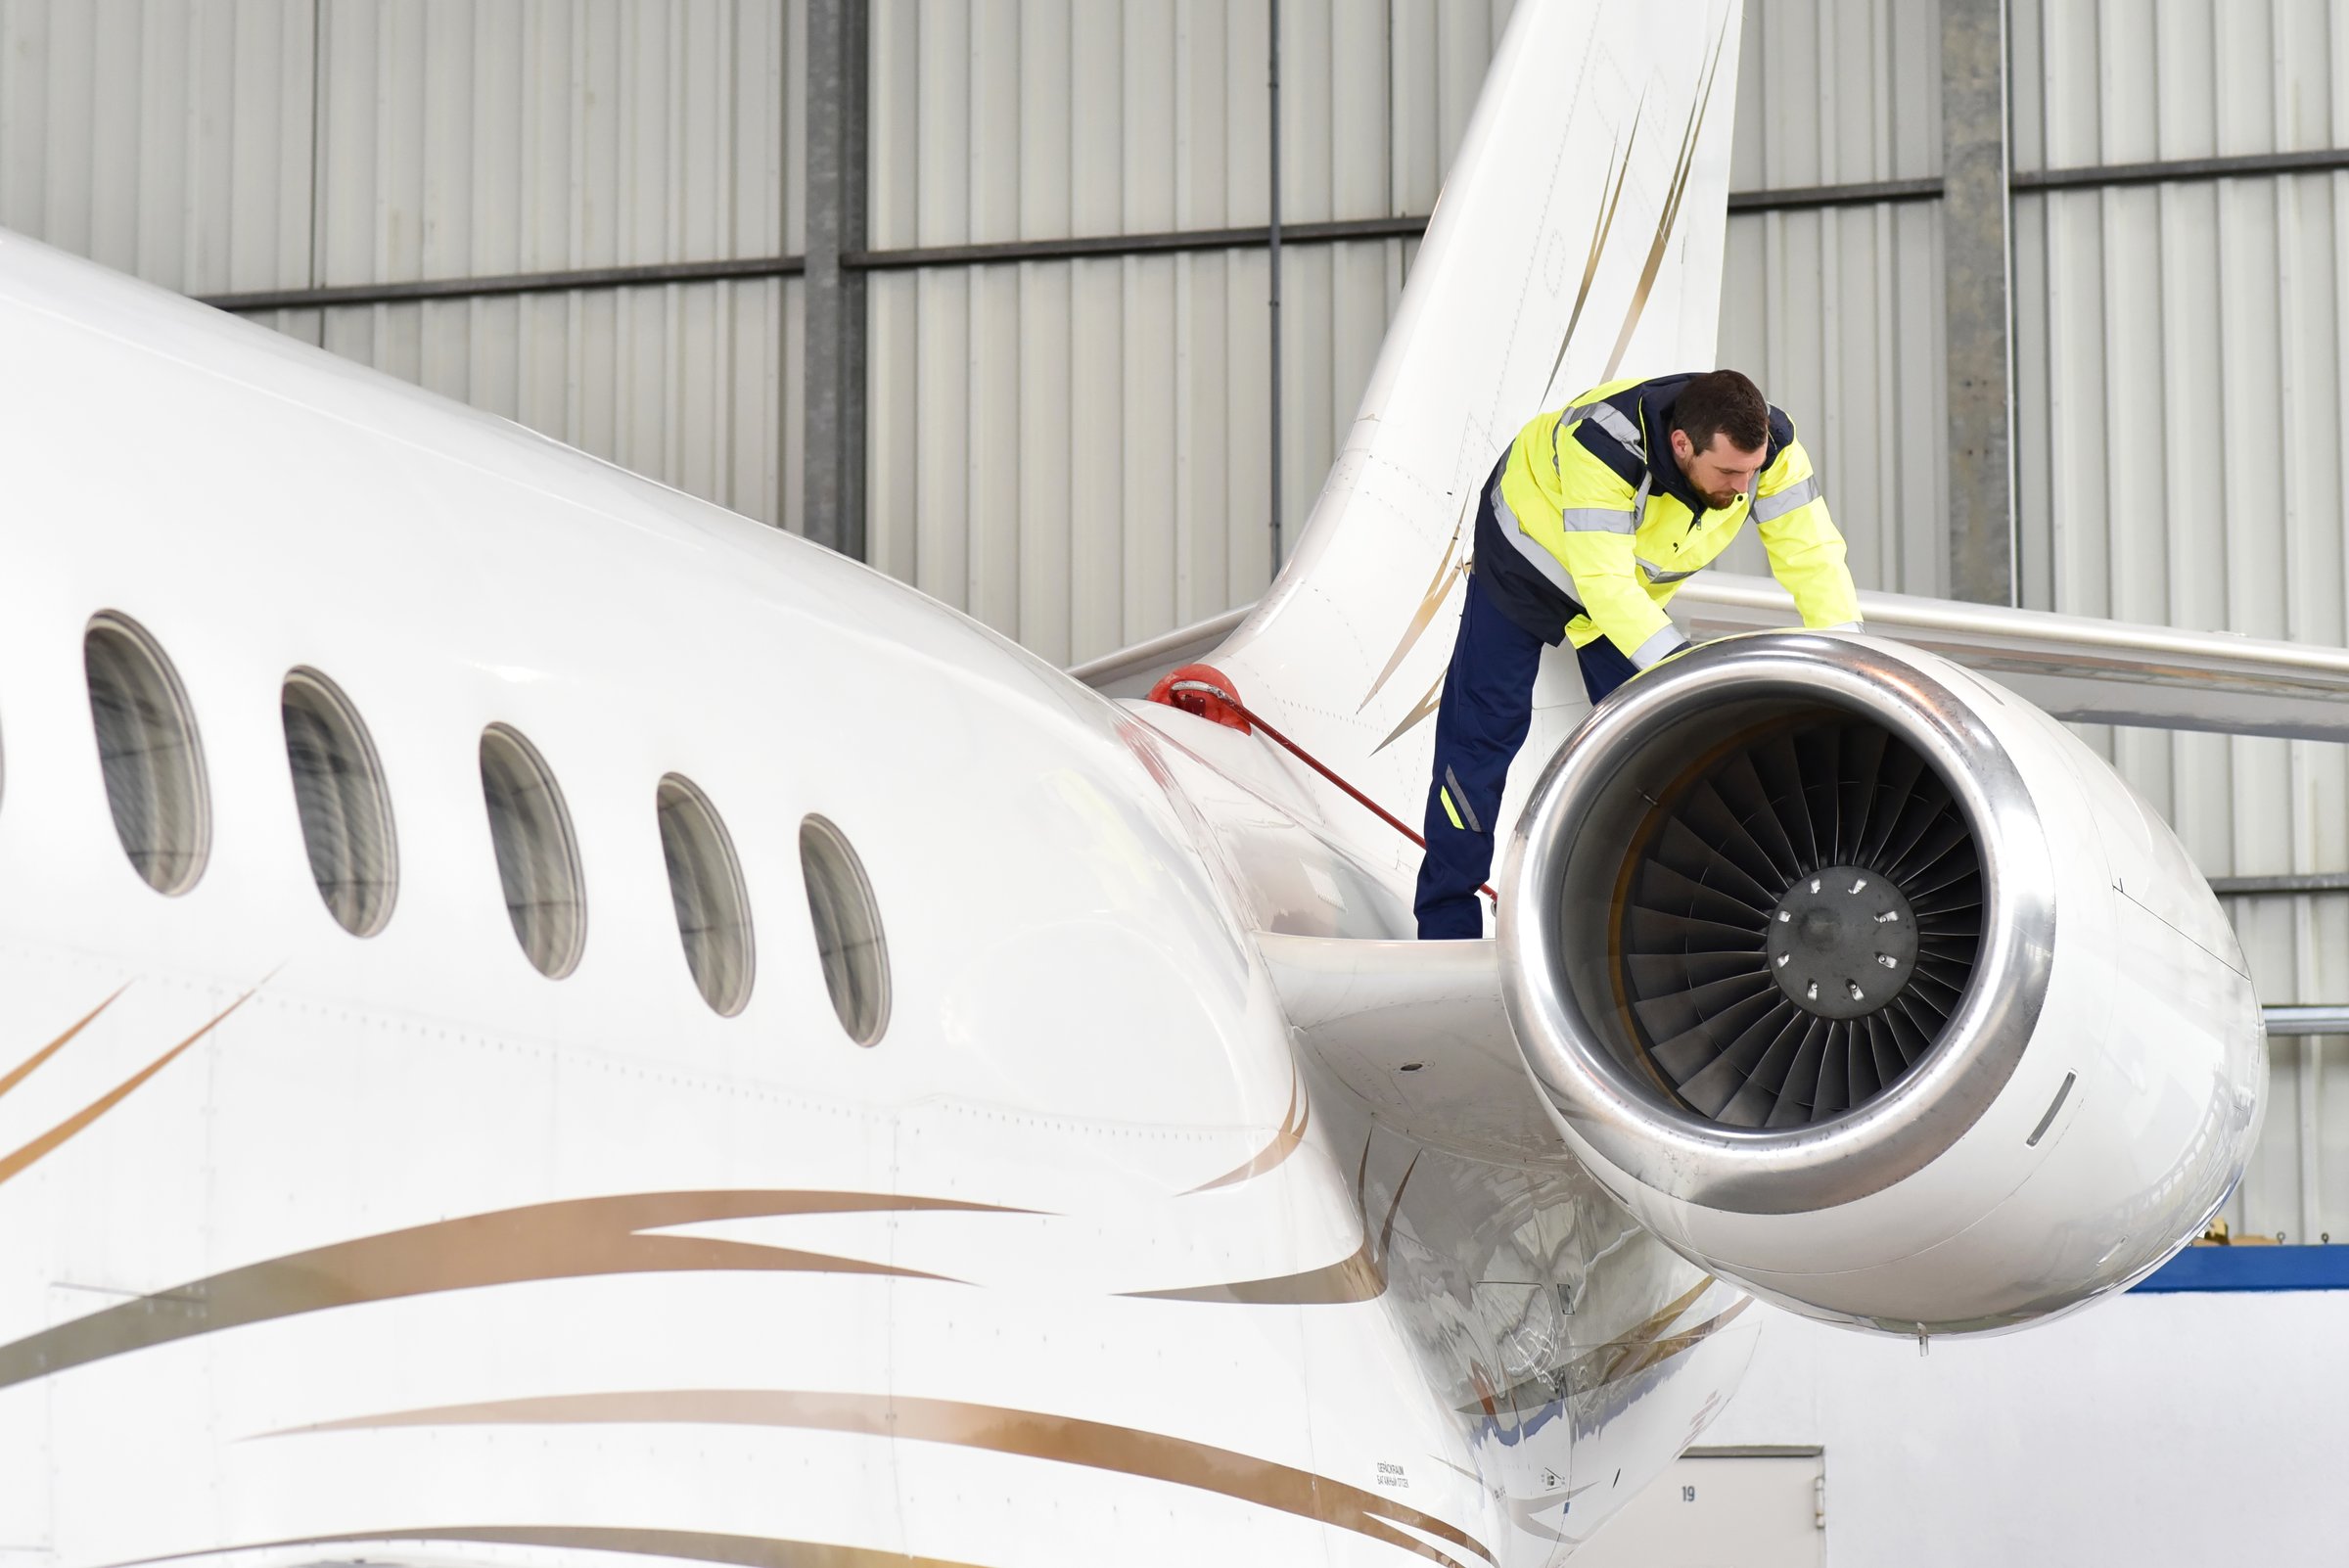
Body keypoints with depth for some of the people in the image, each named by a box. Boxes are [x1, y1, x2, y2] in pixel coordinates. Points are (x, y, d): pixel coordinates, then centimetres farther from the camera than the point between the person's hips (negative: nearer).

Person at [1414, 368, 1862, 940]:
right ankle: (1447, 924, 8)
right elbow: (1605, 583, -46)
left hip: (1639, 586, 5)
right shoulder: (1604, 447, -45)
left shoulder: (1767, 445, -30)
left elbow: (1812, 554, -27)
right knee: (1483, 728, -1)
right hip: (1526, 560, -5)